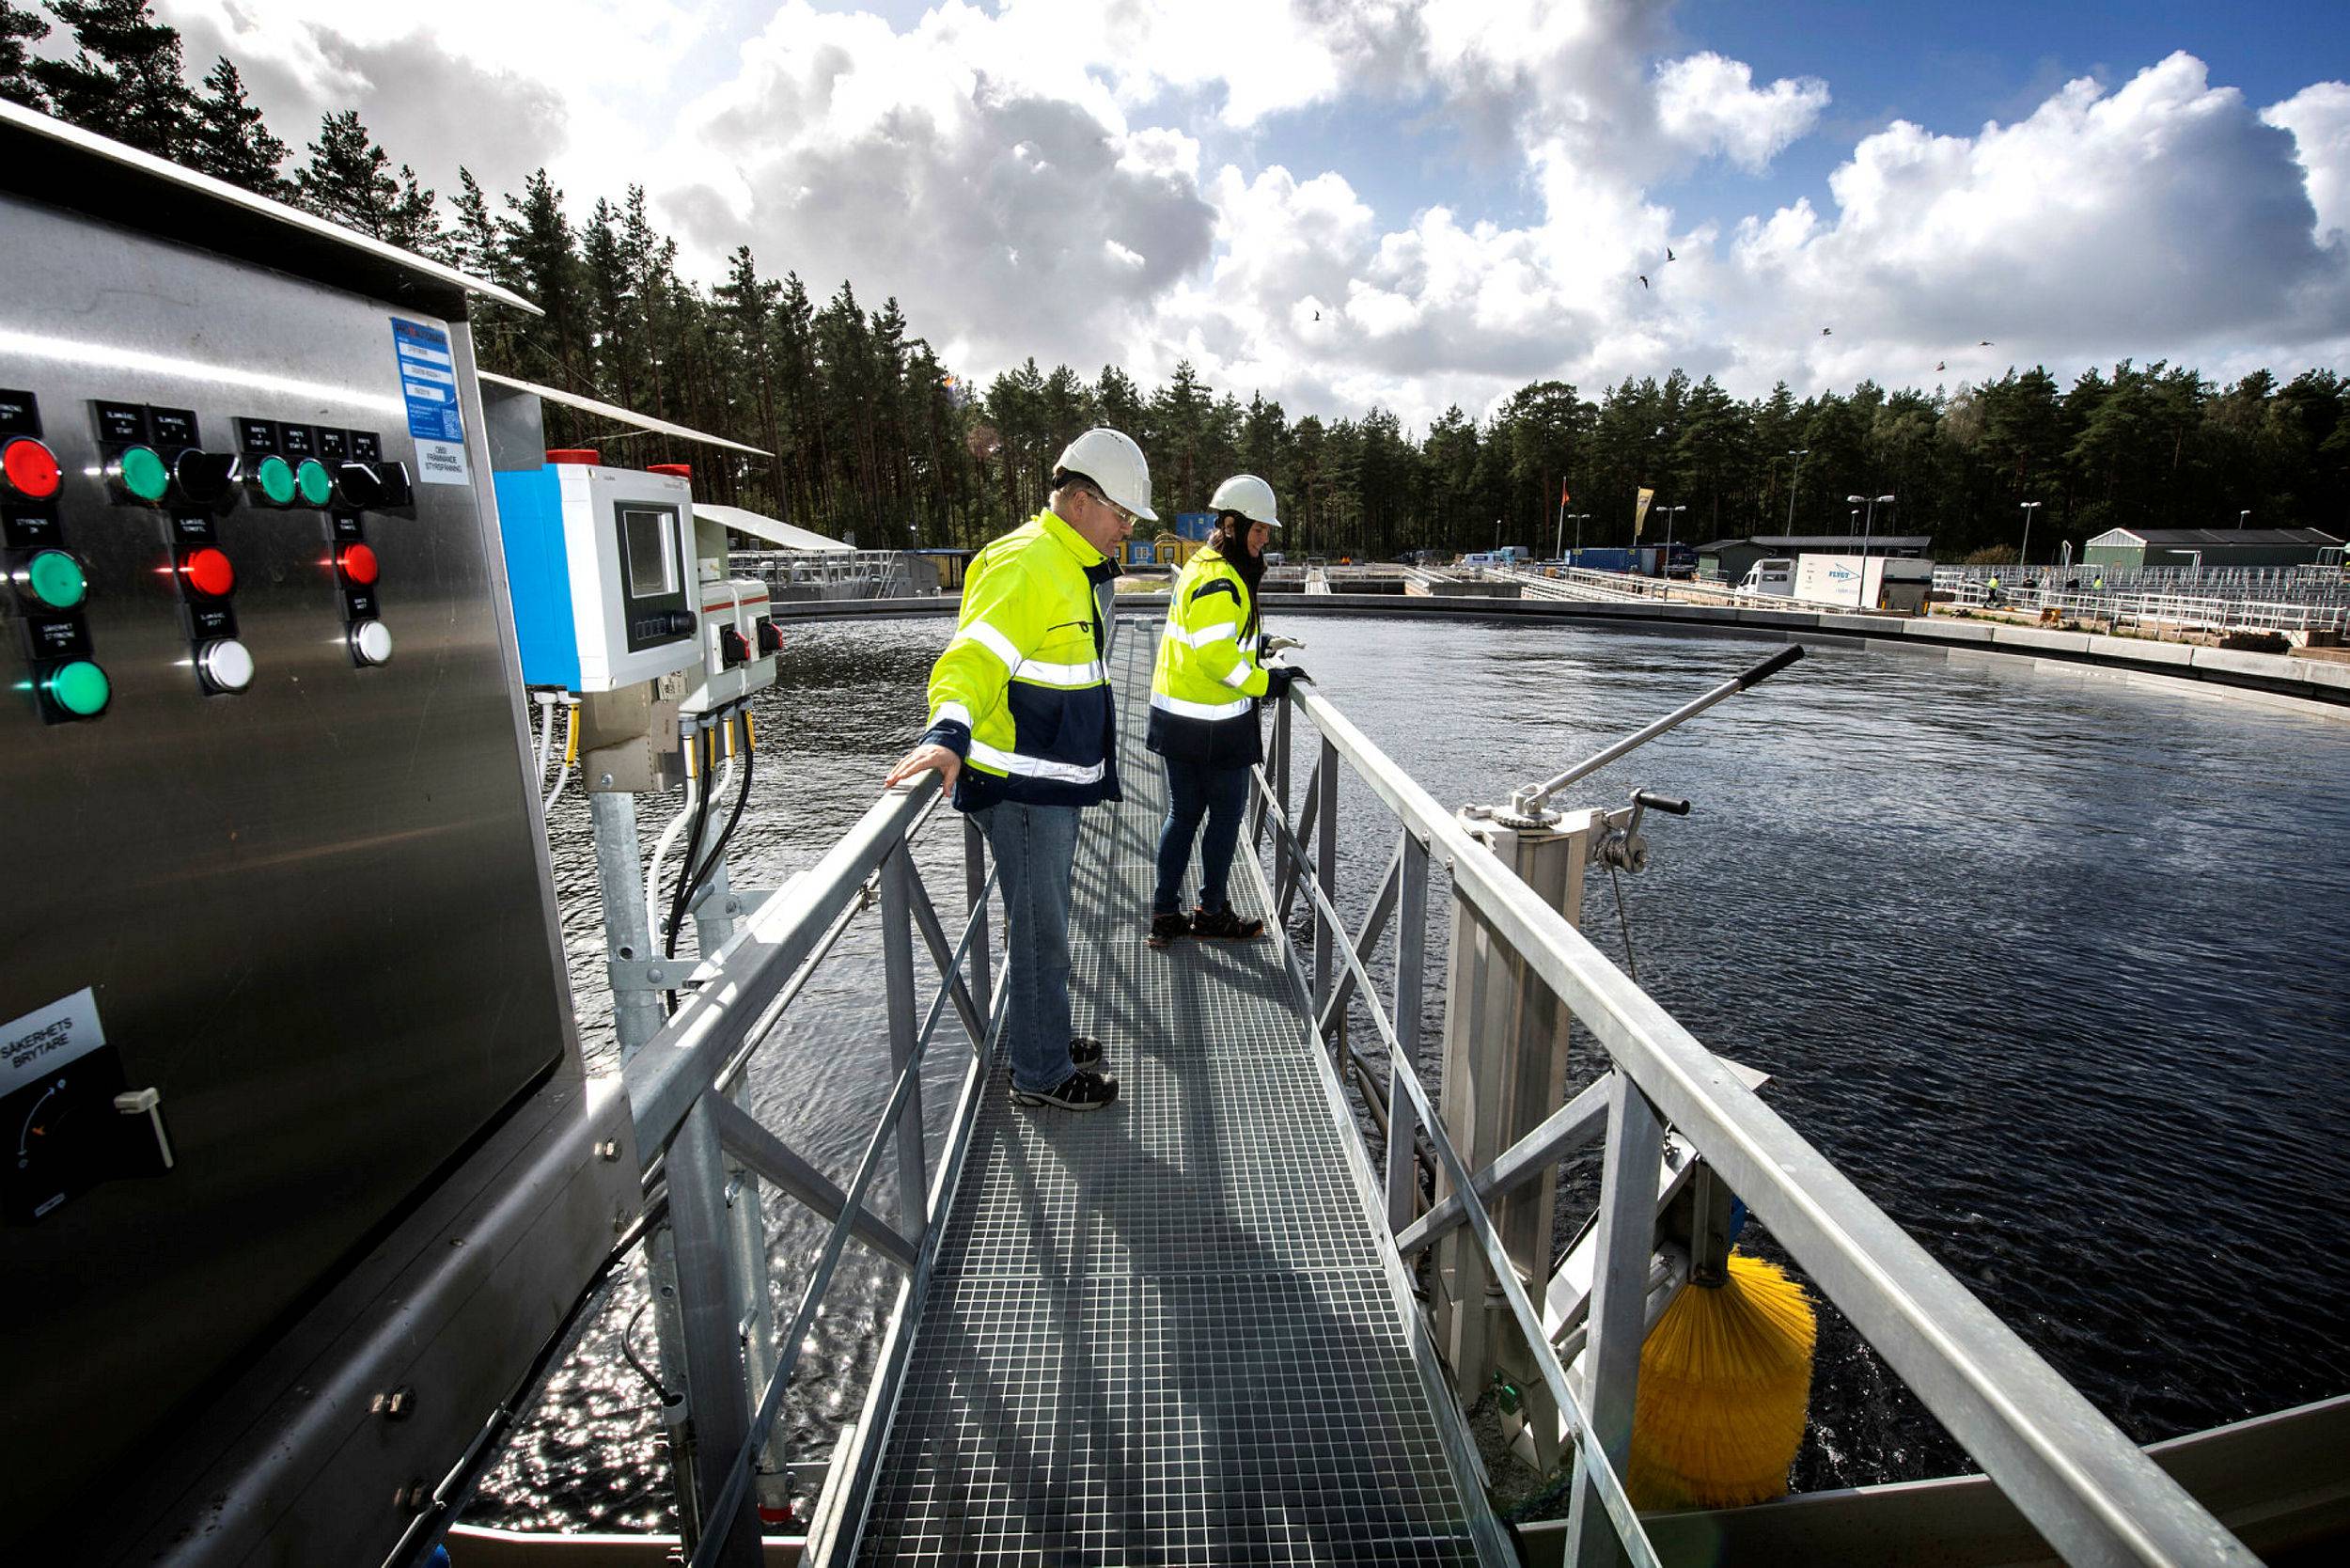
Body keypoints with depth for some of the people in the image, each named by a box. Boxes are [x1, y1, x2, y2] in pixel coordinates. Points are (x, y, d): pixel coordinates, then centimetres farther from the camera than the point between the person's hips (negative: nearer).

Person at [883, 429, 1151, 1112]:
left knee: (1044, 921, 21)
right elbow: (974, 657, -28)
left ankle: (1044, 1036, 39)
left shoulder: (1075, 567, 15)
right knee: (1040, 931, 1)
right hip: (1021, 787, -10)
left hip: (1055, 782, 10)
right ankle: (1041, 1074, 17)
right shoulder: (1022, 566, -18)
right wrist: (948, 733, -45)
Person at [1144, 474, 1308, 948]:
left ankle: (1165, 914, 20)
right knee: (1226, 814, 6)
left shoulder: (1202, 567, 14)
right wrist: (1268, 680, -17)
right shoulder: (1220, 581, -18)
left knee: (1183, 813, 14)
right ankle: (1211, 913, 19)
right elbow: (1216, 657, -24)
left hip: (1176, 716, 10)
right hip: (1215, 725, -9)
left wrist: (1259, 647, 18)